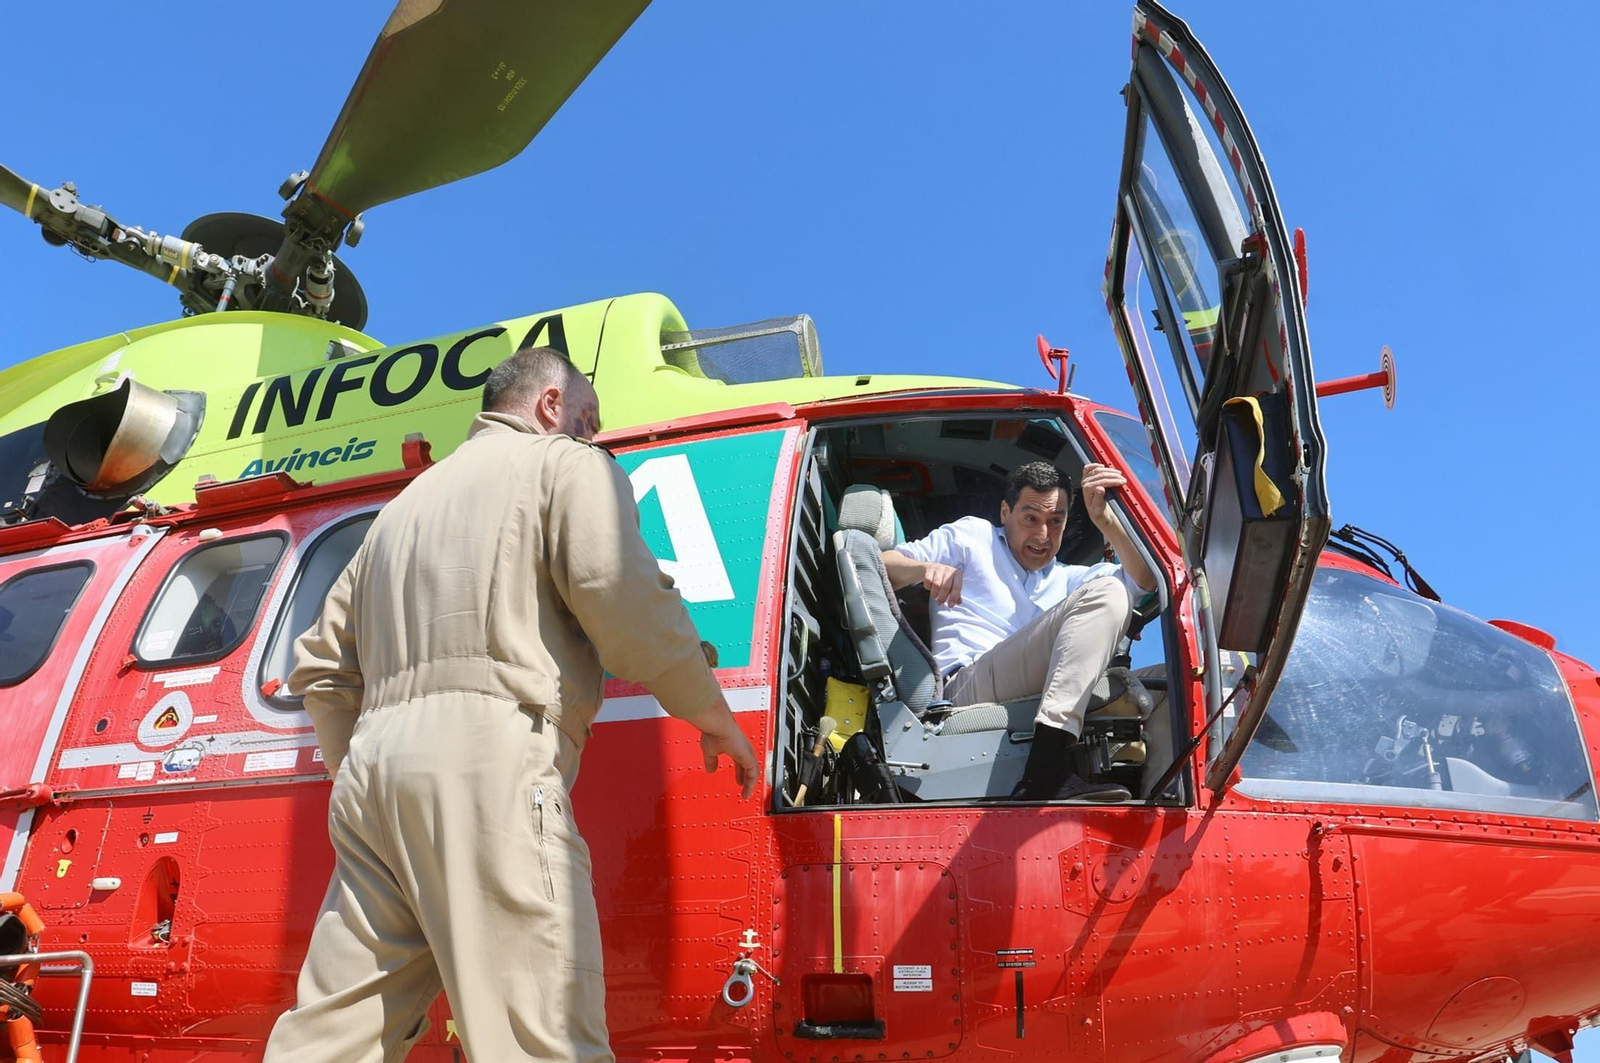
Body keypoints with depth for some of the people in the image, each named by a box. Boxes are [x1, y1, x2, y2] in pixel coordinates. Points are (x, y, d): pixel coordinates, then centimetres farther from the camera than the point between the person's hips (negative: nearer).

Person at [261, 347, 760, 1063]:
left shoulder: (407, 501, 31)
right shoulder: (569, 465, 10)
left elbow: (321, 663, 27)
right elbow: (623, 597, -9)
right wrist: (713, 717, 2)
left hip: (375, 761, 8)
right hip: (486, 756, -7)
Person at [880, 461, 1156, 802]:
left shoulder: (1065, 578, 34)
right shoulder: (971, 537, 22)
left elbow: (1145, 579, 18)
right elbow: (880, 567, 13)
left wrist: (1104, 519, 3)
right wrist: (926, 568, -10)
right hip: (964, 687, -6)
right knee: (1104, 593, -22)